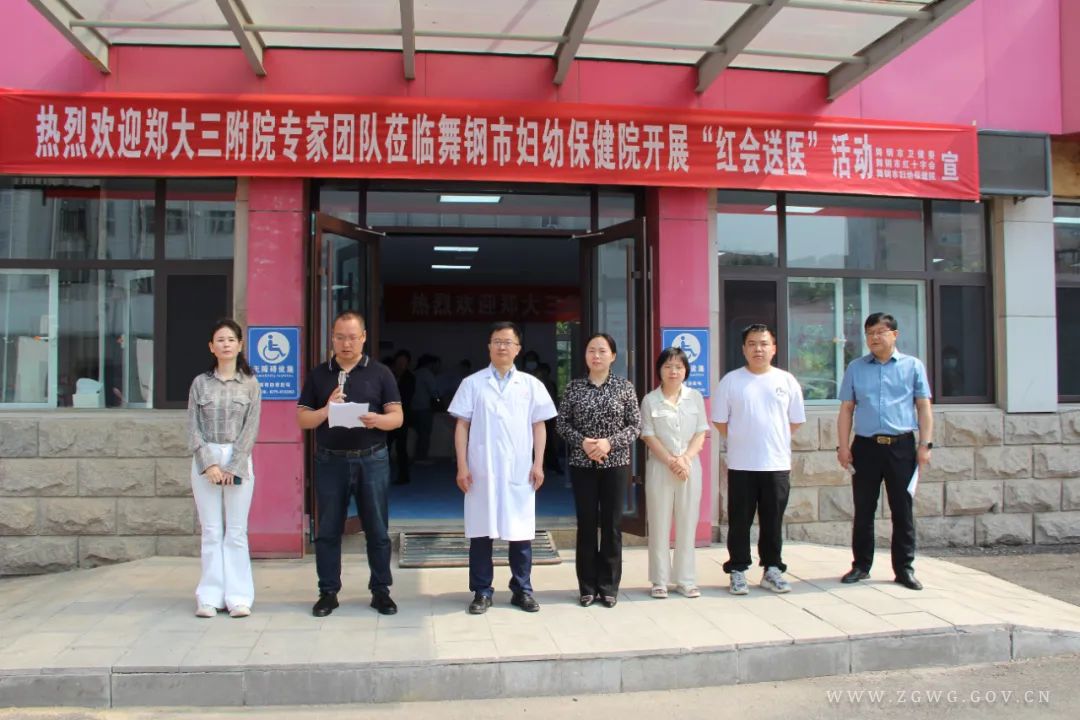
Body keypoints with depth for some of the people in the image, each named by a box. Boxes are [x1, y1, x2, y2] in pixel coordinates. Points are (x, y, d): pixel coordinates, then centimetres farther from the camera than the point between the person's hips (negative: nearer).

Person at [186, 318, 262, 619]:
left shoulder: (250, 384, 4)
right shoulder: (200, 383, 6)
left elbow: (251, 428, -1)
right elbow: (193, 428, 2)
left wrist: (233, 466, -10)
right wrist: (209, 463, -10)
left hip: (239, 461, -1)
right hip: (205, 460, 1)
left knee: (236, 532, 1)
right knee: (211, 531, 3)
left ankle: (238, 597, 6)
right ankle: (211, 596, 9)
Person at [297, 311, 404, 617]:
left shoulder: (380, 373, 4)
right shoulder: (318, 374, 8)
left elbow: (397, 417, 0)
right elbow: (302, 419, 6)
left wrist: (377, 420, -22)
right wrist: (326, 410, -14)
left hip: (372, 459, -1)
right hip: (330, 461, 1)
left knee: (377, 529, 4)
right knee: (328, 530, 7)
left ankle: (381, 590, 16)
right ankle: (328, 591, 18)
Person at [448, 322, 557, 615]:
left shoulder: (531, 384, 7)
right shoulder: (472, 383, 4)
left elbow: (539, 426, 8)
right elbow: (462, 426, 3)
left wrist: (538, 464, 1)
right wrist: (462, 466, -3)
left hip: (519, 471, 1)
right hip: (481, 470, -1)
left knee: (521, 532, 6)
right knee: (481, 531, 5)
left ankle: (522, 589, 19)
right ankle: (482, 591, 15)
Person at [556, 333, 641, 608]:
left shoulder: (625, 386, 0)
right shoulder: (573, 387, 3)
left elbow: (635, 425, -1)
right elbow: (562, 423, 3)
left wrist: (610, 442, -15)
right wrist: (582, 442, -13)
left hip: (616, 464, 0)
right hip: (582, 464, 1)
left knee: (612, 524, 4)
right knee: (586, 524, 4)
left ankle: (609, 587, 15)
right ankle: (587, 587, 15)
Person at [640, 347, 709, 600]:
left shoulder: (695, 397, 6)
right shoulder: (650, 400, 1)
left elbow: (701, 433, 3)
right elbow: (649, 436, -3)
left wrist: (685, 459, -12)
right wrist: (670, 461, -14)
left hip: (690, 467, 2)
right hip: (660, 468, -2)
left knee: (687, 525, 6)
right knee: (659, 526, 2)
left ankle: (686, 579, 15)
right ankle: (660, 581, 10)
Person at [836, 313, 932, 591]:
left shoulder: (913, 366, 7)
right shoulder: (855, 368, 10)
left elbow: (924, 407, 6)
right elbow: (846, 410, 9)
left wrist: (925, 444, -2)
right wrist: (843, 446, 1)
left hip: (902, 445, -1)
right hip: (865, 445, 1)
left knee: (902, 509, 4)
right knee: (863, 510, 7)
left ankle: (904, 568, 14)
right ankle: (861, 565, 17)